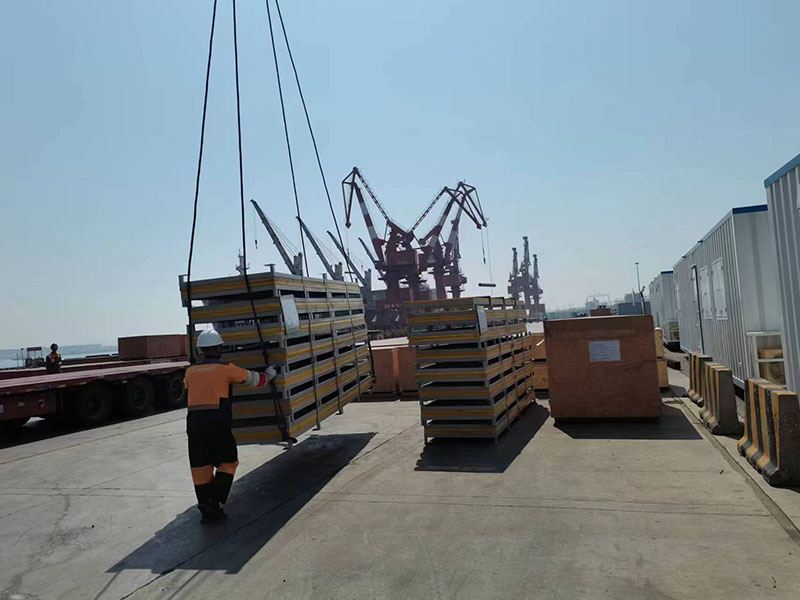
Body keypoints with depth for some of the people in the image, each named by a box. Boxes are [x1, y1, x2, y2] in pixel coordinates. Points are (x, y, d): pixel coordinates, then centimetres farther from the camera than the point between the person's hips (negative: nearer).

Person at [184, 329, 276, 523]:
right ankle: (215, 502, -1)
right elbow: (254, 379, 9)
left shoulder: (191, 371, 13)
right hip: (217, 423, -4)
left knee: (200, 466, 11)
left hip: (193, 421, 5)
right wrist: (269, 374, 30)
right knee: (228, 462, 11)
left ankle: (207, 510, 12)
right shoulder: (225, 368, 0)